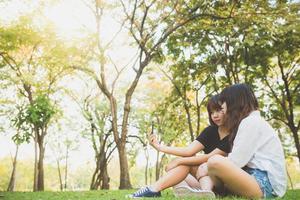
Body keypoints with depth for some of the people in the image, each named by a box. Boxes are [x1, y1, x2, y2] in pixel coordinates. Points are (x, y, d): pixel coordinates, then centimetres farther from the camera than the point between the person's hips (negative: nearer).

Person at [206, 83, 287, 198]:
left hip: (266, 185, -10)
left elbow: (235, 161, -15)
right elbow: (235, 161, 15)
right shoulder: (251, 121, 22)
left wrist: (207, 167, -2)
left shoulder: (251, 121, -7)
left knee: (215, 162, -30)